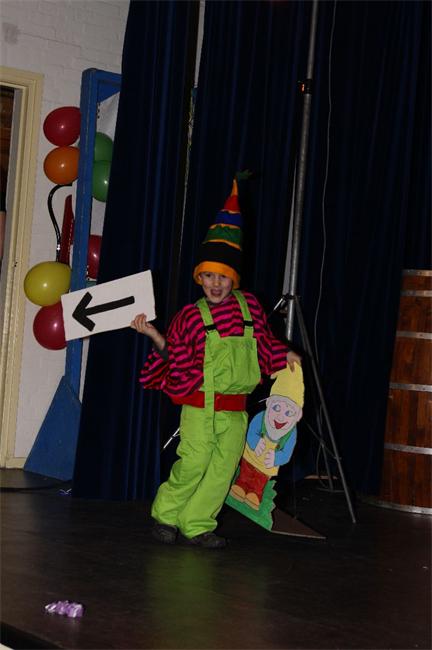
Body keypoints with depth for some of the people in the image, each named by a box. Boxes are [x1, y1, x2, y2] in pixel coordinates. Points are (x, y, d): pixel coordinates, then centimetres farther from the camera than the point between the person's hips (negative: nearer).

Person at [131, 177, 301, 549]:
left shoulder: (249, 305, 7)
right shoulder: (191, 315, -3)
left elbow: (263, 340, 22)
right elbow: (174, 352, 1)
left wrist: (285, 354, 14)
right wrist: (154, 335, -13)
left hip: (236, 407, 4)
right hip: (201, 402, -4)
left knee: (222, 469, 3)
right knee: (192, 464, -9)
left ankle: (197, 525, 13)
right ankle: (165, 515, 12)